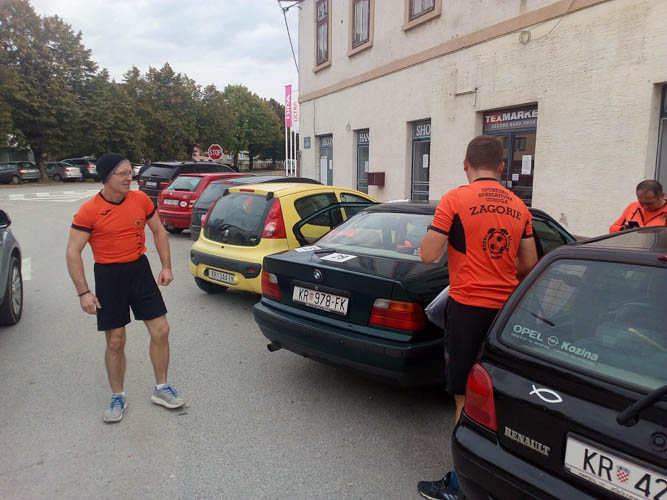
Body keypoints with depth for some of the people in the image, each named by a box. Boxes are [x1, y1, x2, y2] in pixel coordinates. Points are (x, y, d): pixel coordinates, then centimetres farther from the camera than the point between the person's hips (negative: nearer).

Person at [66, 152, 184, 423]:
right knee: (115, 341, 4)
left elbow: (158, 231, 10)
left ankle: (161, 388, 22)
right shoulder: (89, 211, -13)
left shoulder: (141, 199, -3)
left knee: (161, 330, 3)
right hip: (109, 276, -3)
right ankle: (118, 397, 25)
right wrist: (83, 292, -15)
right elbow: (73, 252, -11)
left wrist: (166, 266, 3)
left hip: (140, 270, 3)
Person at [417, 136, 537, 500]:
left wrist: (433, 233, 8)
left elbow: (428, 255, -13)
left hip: (467, 308, -5)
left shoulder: (455, 200, -10)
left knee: (467, 398, 2)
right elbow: (529, 265, 12)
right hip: (506, 309, 6)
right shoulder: (518, 207, 7)